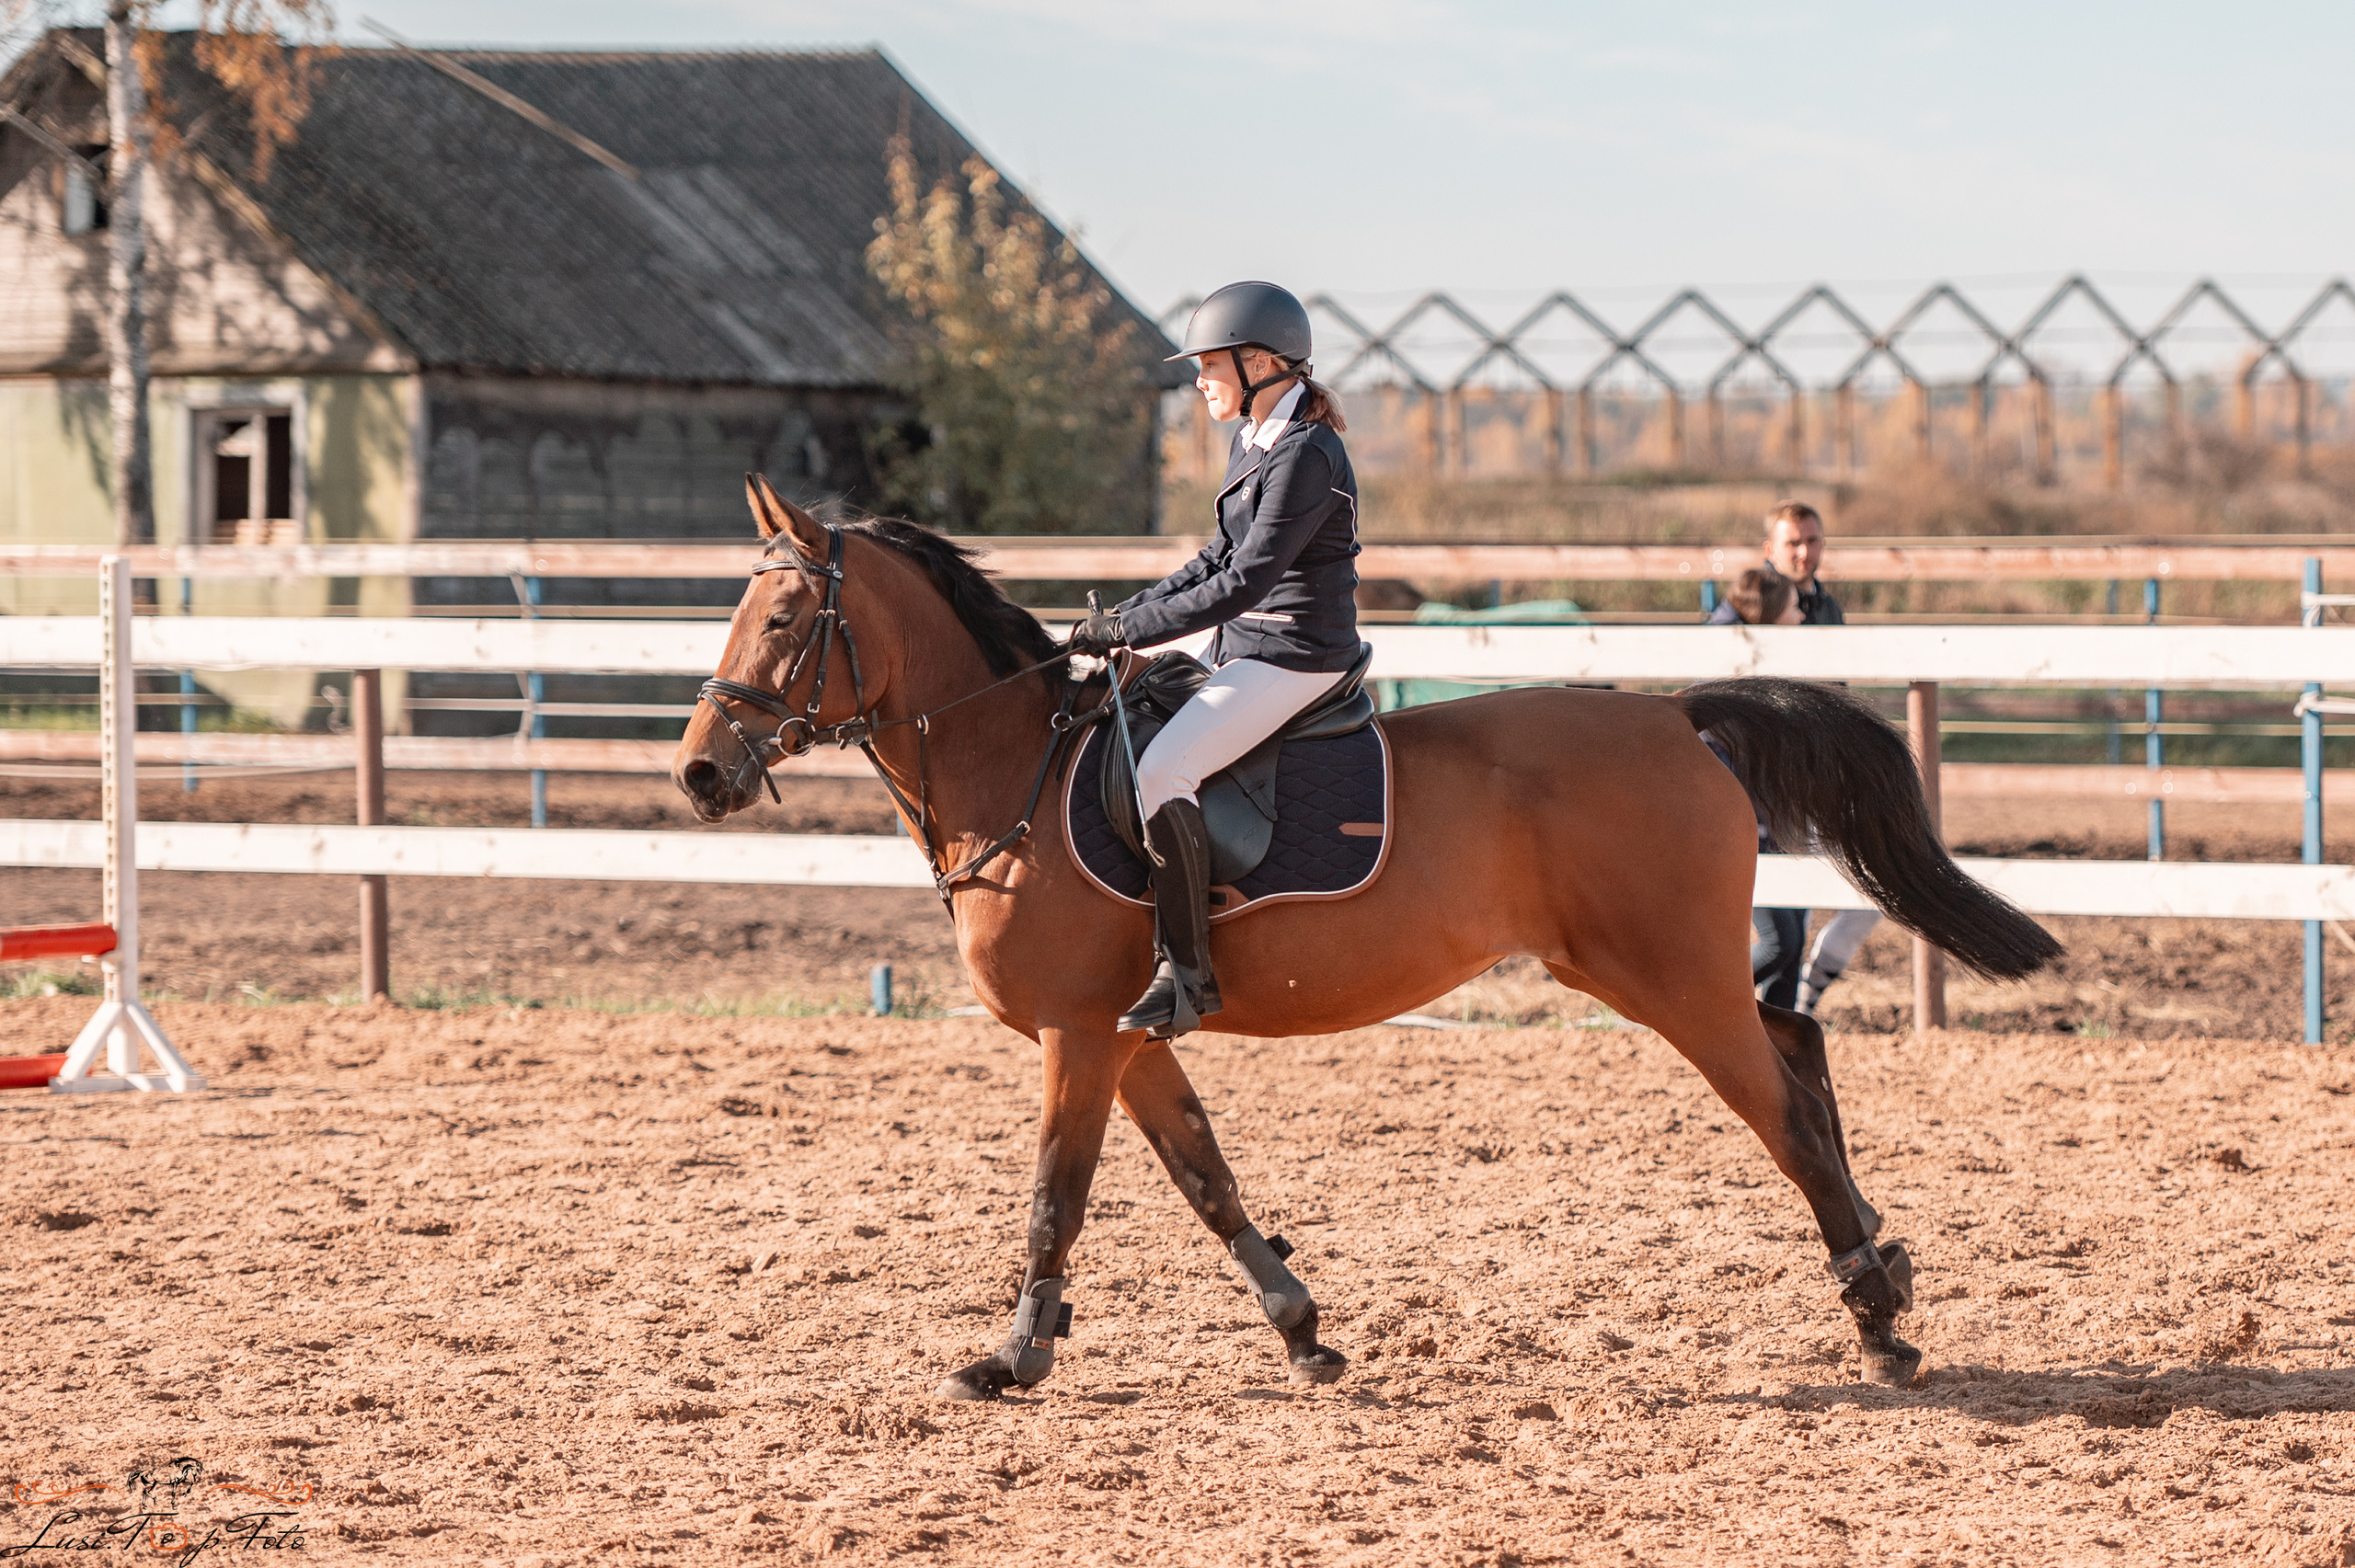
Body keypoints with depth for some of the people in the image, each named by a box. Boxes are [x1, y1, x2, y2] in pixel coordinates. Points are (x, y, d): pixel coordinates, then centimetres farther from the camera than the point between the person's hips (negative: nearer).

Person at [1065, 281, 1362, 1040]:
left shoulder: (1304, 458, -19)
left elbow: (1242, 584, -23)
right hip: (1245, 649, 11)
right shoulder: (1253, 443, 12)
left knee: (1161, 770, -26)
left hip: (1295, 656, -11)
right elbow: (1218, 560, 19)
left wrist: (1130, 629, -20)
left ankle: (1187, 971, -24)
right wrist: (1126, 612, 8)